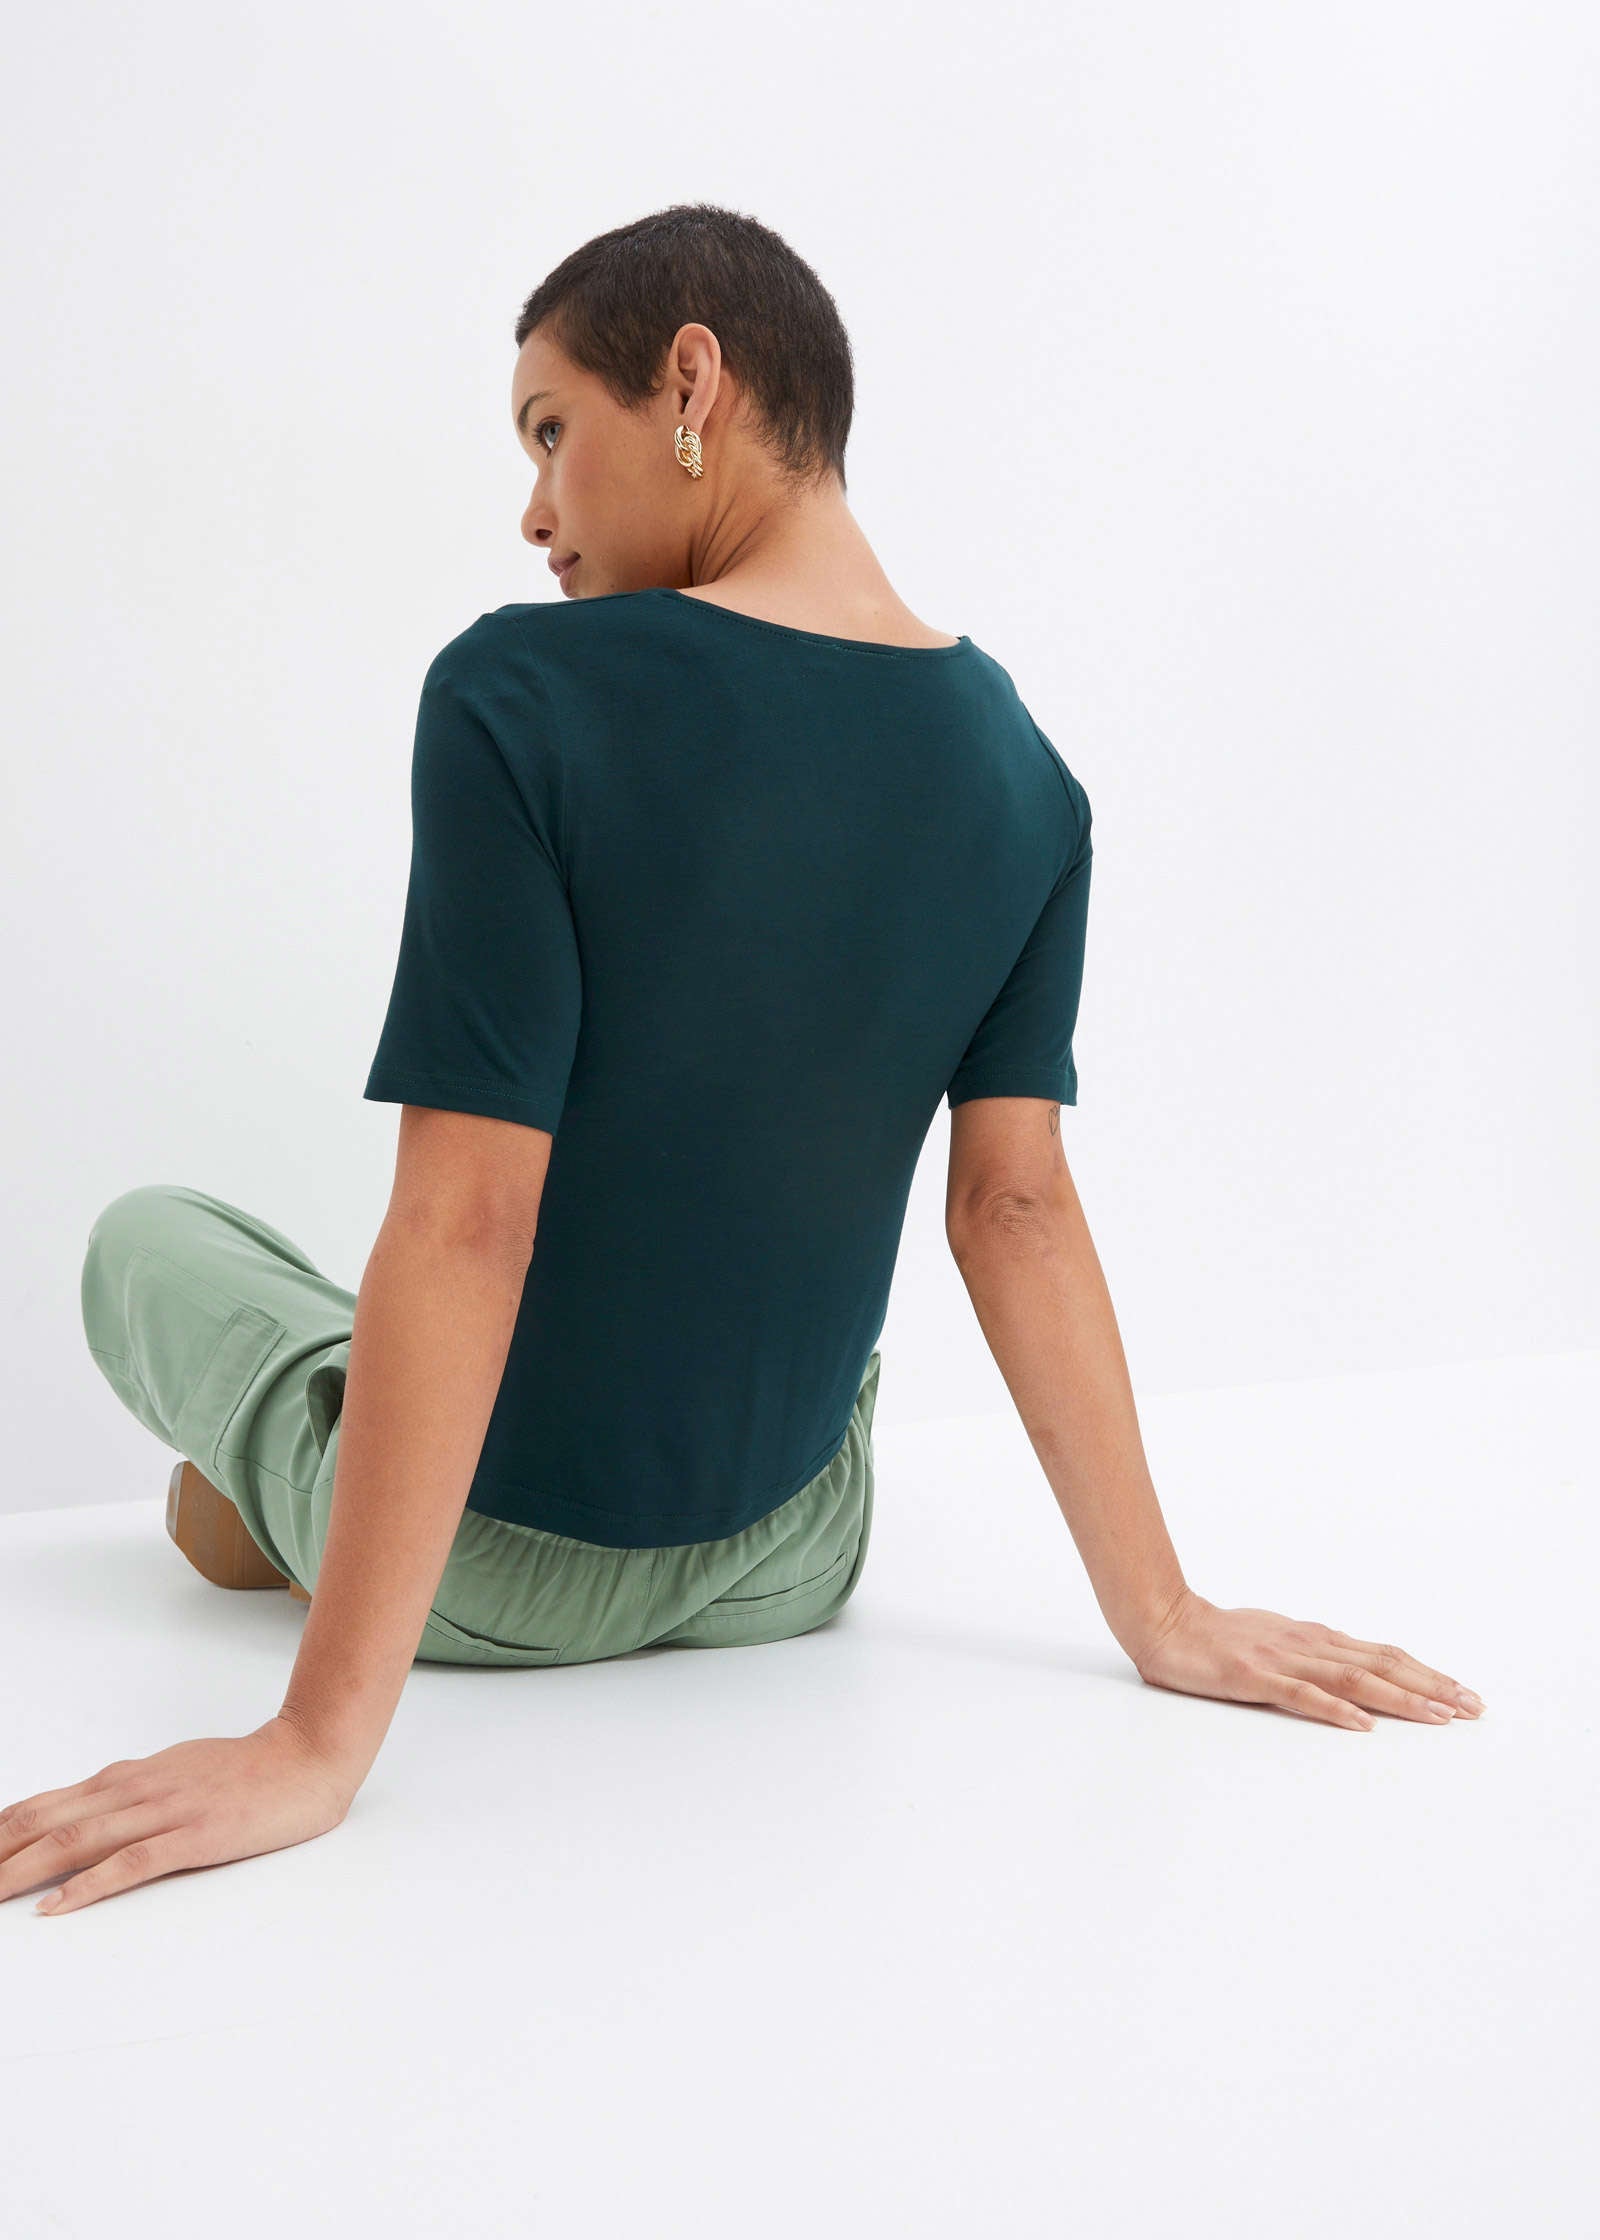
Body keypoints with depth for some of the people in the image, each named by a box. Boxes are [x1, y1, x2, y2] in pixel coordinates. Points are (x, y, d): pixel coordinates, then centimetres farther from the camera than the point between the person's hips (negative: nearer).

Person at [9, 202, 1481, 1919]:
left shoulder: (513, 697, -22)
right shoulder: (1024, 774, -7)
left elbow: (462, 1223, -27)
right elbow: (1015, 1205, -8)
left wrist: (320, 1742, -25)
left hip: (495, 1574, -4)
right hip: (792, 1567, 4)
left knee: (145, 1230, 21)